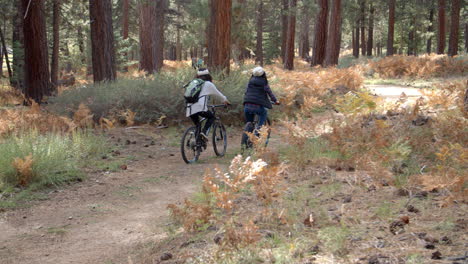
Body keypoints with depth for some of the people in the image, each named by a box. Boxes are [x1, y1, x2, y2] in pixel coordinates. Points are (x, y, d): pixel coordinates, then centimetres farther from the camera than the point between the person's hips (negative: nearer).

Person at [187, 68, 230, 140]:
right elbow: (217, 94, 21)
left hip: (190, 109, 5)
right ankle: (204, 132, -4)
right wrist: (225, 100, 40)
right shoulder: (208, 84, 9)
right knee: (212, 117, 17)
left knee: (197, 126, 20)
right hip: (200, 108, -5)